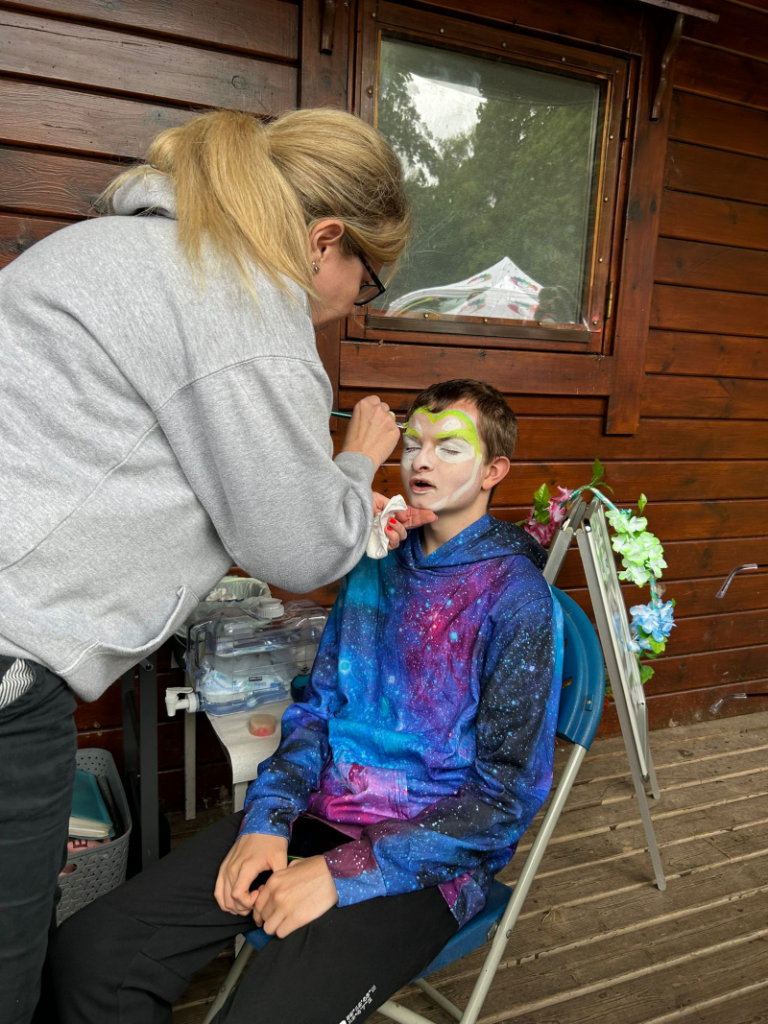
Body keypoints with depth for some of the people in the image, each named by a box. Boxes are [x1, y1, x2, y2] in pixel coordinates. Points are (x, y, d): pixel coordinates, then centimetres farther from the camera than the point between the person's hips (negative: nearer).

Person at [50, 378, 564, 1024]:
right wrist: (267, 820, -5)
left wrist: (345, 872, -16)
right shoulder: (376, 566, 10)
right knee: (89, 952, -9)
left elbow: (510, 794, -12)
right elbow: (317, 709, 12)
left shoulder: (517, 597, -10)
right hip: (319, 816, 5)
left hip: (427, 859, -4)